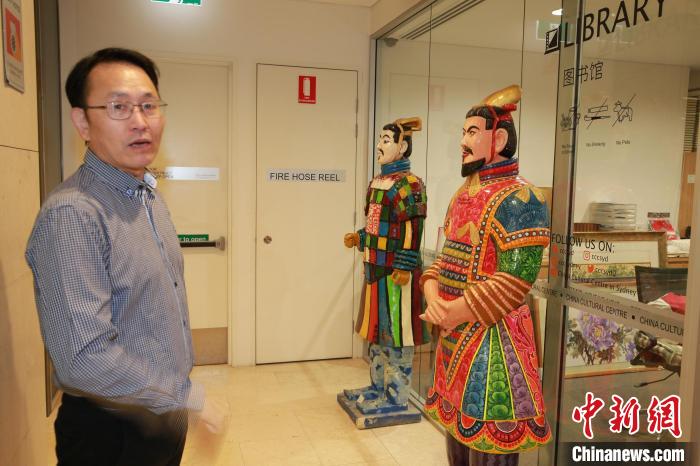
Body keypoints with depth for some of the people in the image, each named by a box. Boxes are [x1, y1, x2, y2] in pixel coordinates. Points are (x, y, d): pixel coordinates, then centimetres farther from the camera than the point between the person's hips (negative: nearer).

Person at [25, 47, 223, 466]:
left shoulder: (149, 196, 3)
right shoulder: (71, 216, -24)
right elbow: (84, 359, -30)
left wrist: (180, 403, 12)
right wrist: (189, 395, -18)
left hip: (167, 415, 7)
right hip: (113, 431, -7)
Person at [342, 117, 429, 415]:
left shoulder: (409, 184, -13)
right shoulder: (378, 181, 14)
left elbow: (411, 231, -18)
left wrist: (403, 268, -21)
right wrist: (358, 239, 7)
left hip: (395, 269, -9)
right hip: (375, 267, 9)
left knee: (395, 329, 1)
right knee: (377, 327, 17)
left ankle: (397, 396, 14)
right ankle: (378, 386, 31)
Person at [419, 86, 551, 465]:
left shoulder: (519, 199, -17)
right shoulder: (464, 194, 11)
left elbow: (515, 280, -22)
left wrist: (456, 313, -19)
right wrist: (432, 294, -7)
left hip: (492, 337, -8)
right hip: (454, 334, 9)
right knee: (457, 426, 22)